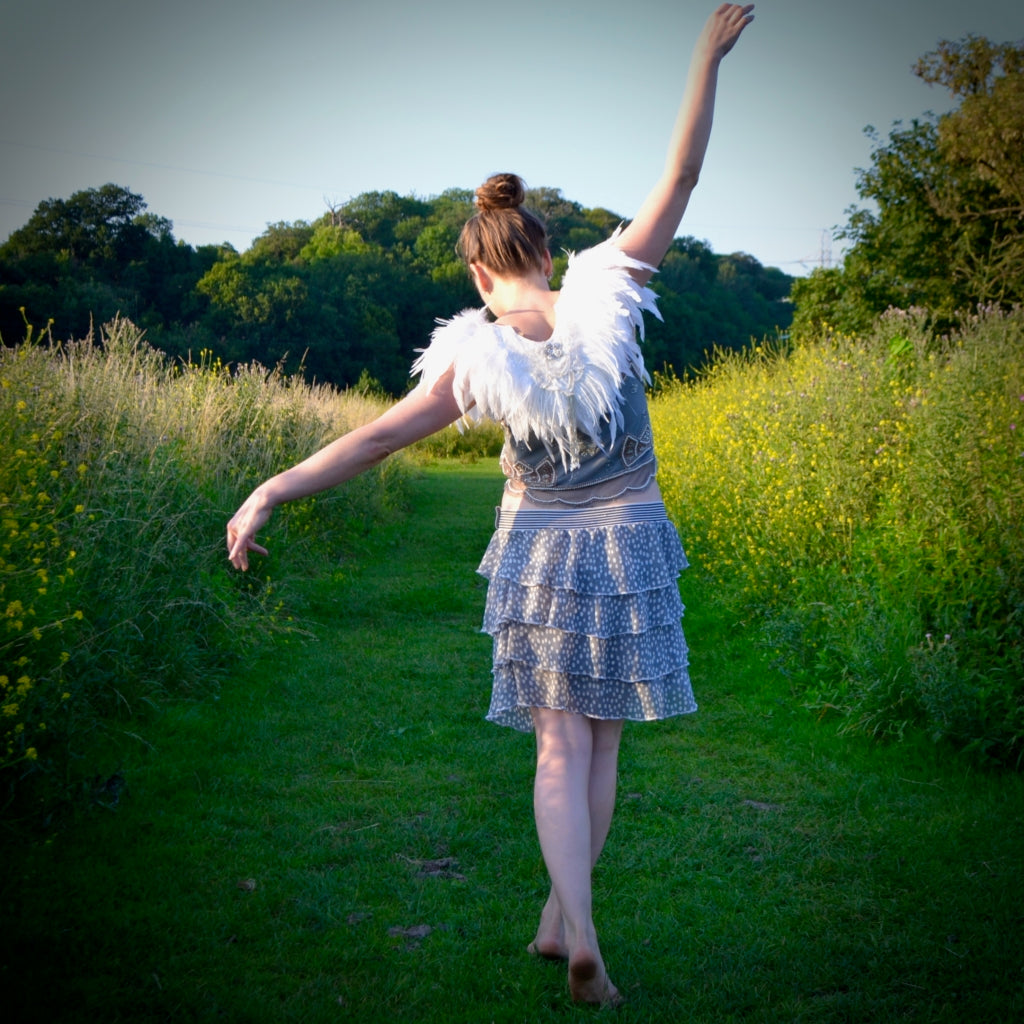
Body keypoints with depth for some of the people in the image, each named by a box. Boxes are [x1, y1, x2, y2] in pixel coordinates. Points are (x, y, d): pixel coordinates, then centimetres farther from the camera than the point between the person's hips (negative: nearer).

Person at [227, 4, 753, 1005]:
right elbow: (678, 180, -11)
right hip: (628, 547, 1)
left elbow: (378, 436, -13)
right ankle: (558, 917, 21)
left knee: (561, 745, 5)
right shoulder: (604, 299, -10)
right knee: (601, 740, 12)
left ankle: (579, 932, -10)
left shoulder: (477, 355, -12)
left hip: (542, 552, -1)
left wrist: (272, 491, -9)